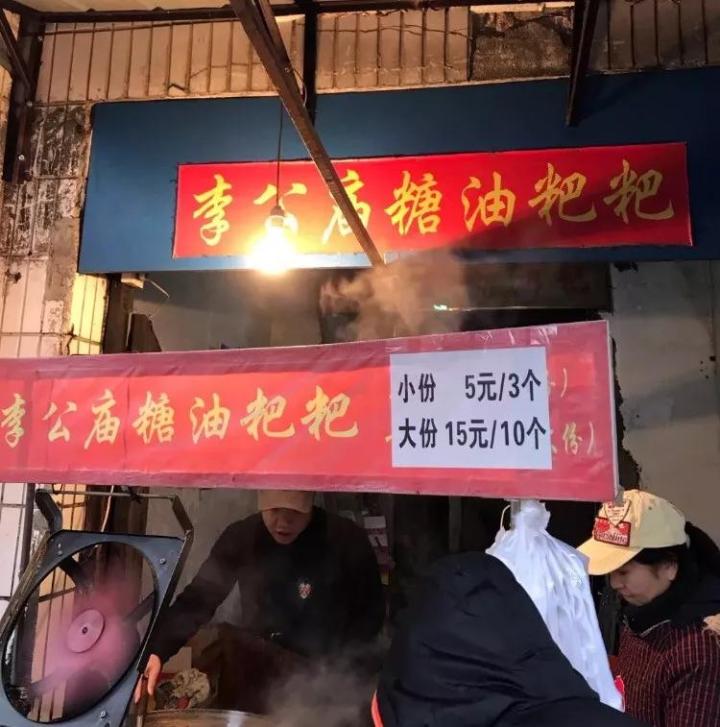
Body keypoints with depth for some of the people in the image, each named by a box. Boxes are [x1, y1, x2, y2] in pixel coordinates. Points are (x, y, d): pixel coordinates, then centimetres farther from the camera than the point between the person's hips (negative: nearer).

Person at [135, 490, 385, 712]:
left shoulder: (347, 540, -14)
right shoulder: (241, 536, -9)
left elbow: (370, 614, -6)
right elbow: (199, 599, -8)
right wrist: (156, 652, -21)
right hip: (253, 663, 4)